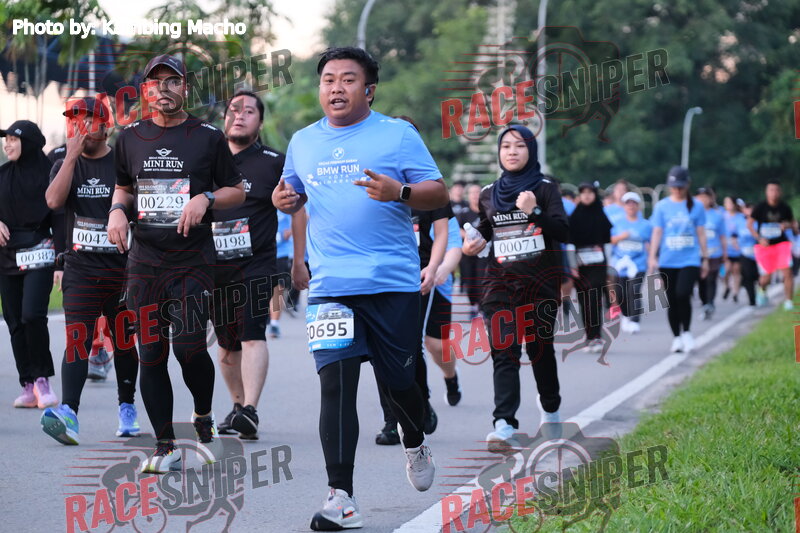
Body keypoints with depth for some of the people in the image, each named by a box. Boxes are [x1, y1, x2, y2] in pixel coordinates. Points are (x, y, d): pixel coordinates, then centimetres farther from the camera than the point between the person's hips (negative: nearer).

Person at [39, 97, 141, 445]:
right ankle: (68, 412, -23)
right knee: (77, 339, -12)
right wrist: (72, 155, -14)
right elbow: (54, 201, -12)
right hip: (80, 269, 1)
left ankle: (127, 408, 23)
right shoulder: (65, 165, 9)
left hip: (123, 269, -1)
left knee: (124, 341, 8)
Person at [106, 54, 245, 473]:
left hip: (193, 260, -3)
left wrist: (205, 199, -10)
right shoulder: (131, 137, 11)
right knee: (150, 353, 1)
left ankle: (203, 418, 14)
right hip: (144, 261, 3)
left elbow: (237, 191, 8)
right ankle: (165, 446, 10)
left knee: (189, 346, -15)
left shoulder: (208, 137, 2)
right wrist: (117, 211, 3)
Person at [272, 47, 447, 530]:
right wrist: (285, 199, 4)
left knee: (398, 381, 5)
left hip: (394, 284, -2)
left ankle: (415, 445, 40)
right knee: (336, 383, -11)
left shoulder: (398, 134, 2)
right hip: (330, 286, 2)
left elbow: (440, 194, 0)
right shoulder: (303, 142, 14)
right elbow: (293, 191, 28)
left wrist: (399, 192, -19)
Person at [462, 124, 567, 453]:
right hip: (501, 281, 2)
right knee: (504, 351, -11)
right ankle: (504, 425, -21)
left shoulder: (544, 189, 0)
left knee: (540, 347, 8)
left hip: (541, 281, -2)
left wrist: (534, 213, -24)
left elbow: (563, 232, -10)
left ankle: (551, 412, 31)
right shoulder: (488, 194, 10)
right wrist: (476, 243, 6)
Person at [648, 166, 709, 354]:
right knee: (672, 301, 4)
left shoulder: (696, 206, 5)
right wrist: (653, 257, -2)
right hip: (667, 261, 2)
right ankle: (676, 338, 16)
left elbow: (701, 233, 9)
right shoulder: (662, 206, 6)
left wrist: (705, 258, 9)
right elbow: (657, 232, 6)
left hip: (690, 260, -2)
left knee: (683, 294, -19)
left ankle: (686, 332, -1)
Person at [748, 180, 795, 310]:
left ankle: (788, 302, -6)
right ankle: (761, 289, 42)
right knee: (766, 277, 4)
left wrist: (787, 225, -12)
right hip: (764, 245, -1)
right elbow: (750, 224, -2)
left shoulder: (785, 208, -2)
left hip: (781, 243, 1)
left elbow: (792, 222, 13)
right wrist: (759, 238, -15)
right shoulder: (760, 207, -7)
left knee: (787, 272, -14)